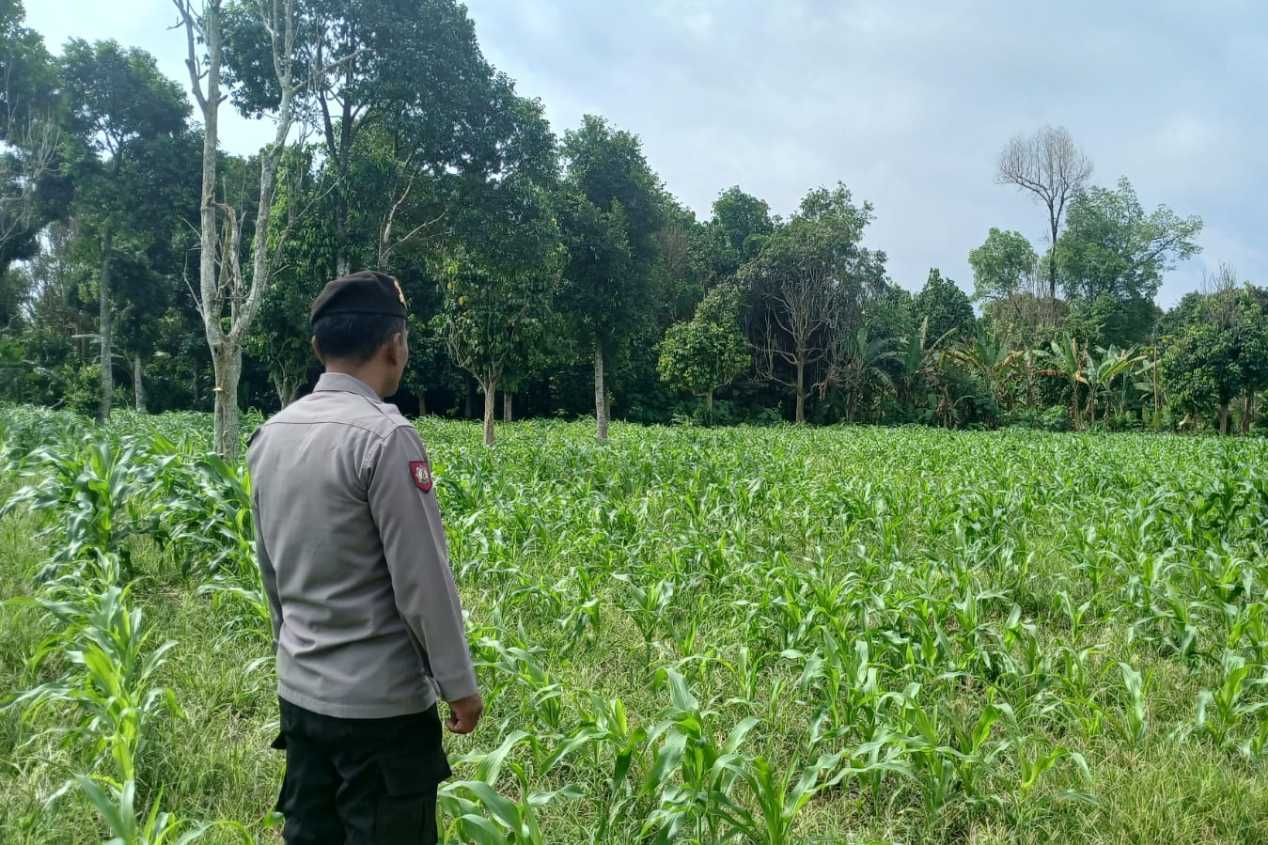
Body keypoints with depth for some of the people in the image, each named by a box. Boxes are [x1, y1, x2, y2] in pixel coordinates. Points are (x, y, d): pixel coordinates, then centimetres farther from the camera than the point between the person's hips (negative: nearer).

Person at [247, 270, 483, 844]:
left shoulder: (271, 435, 4)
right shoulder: (384, 436, -19)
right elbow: (423, 581, -17)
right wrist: (459, 684, -7)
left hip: (299, 692, 7)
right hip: (380, 703, -7)